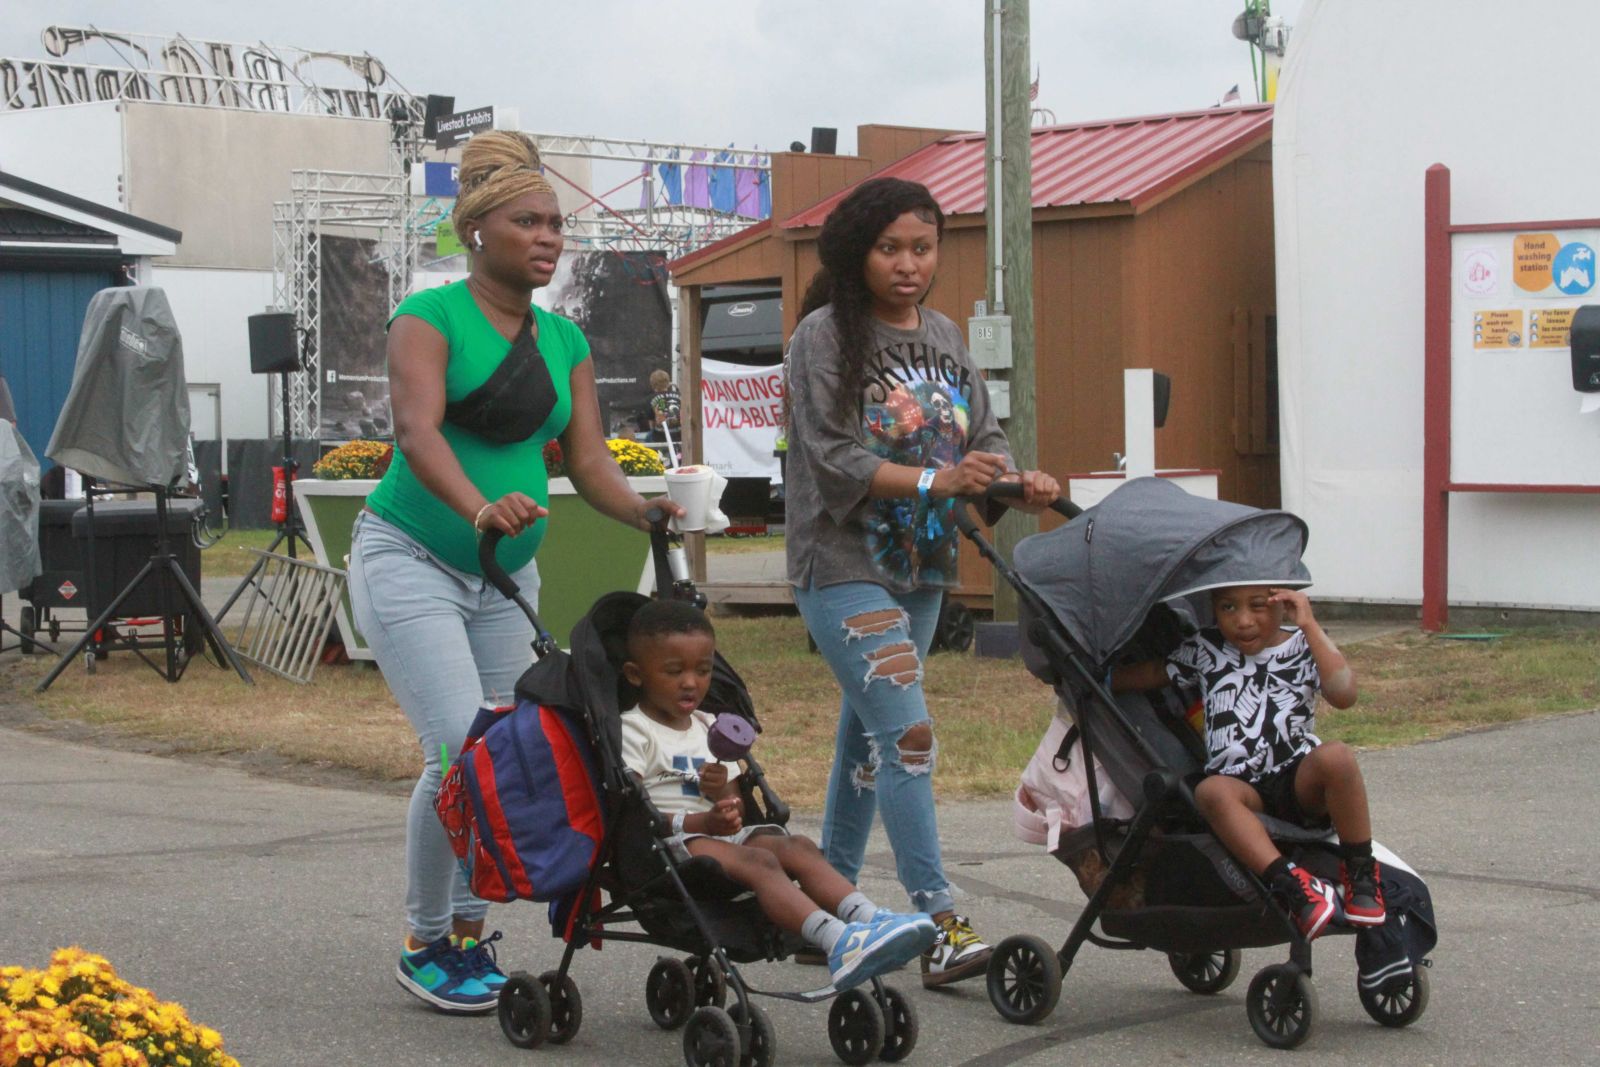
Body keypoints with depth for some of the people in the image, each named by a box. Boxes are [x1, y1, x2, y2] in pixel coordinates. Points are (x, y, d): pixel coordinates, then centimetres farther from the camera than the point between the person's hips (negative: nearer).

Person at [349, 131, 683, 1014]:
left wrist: (646, 512, -19)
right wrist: (479, 507, -44)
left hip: (507, 576, 6)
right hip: (412, 562, -6)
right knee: (461, 753, -16)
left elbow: (587, 458, 2)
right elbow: (418, 430, -26)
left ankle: (470, 936, 20)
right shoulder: (430, 318, -10)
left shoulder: (564, 342, 9)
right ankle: (424, 944, 0)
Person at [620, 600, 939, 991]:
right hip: (668, 843, -7)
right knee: (757, 861, -32)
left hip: (723, 836, 7)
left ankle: (868, 918, -39)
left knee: (797, 847, -19)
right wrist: (699, 822, -23)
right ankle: (838, 942, -52)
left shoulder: (709, 728, 23)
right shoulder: (633, 731, 0)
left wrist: (722, 792, -4)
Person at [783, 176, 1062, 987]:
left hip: (920, 567, 7)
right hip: (842, 565, -7)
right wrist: (935, 480, -28)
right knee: (906, 731, -16)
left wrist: (1020, 483, -12)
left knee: (867, 734, 14)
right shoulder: (825, 336, -8)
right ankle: (937, 926, -17)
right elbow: (834, 458, -16)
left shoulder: (944, 338, 12)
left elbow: (982, 438, 10)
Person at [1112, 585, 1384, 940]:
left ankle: (1361, 871, -19)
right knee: (1211, 791, -34)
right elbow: (1153, 674, 25)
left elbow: (1344, 694, -13)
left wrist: (1309, 626, -14)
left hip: (1299, 781, -1)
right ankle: (1289, 883, -43)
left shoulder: (1303, 649, 5)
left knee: (1336, 756, -35)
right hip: (1243, 788, 1)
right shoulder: (1204, 651, 13)